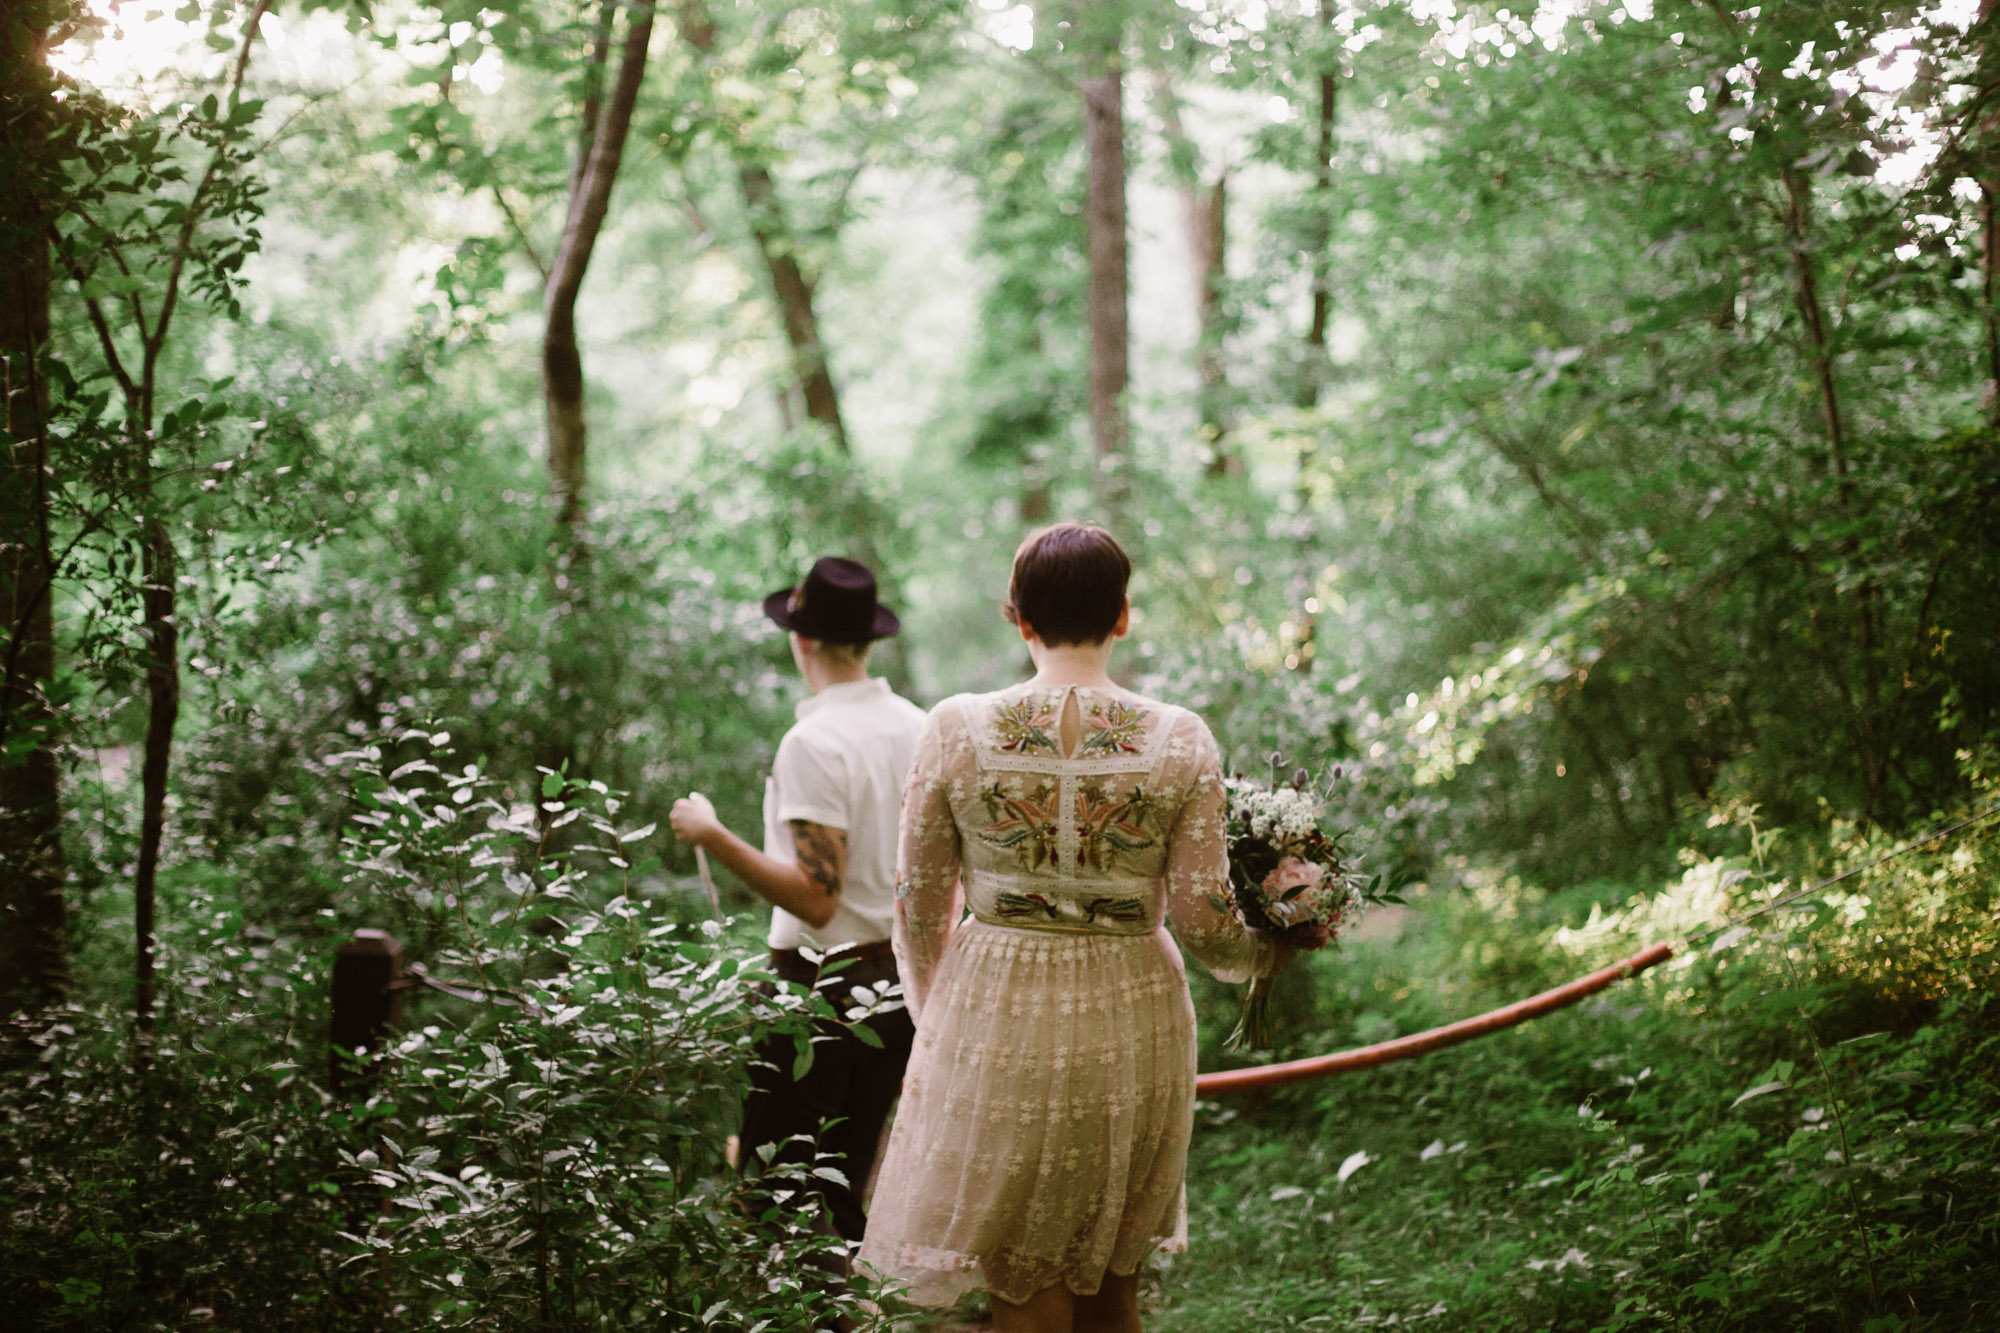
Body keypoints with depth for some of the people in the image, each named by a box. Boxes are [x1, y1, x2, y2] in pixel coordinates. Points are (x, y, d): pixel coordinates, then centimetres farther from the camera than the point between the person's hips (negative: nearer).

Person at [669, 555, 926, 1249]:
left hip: (821, 985, -8)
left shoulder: (814, 742, -17)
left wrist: (715, 837, -18)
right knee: (844, 1196, 15)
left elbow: (816, 899, -22)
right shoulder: (919, 728, 5)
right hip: (898, 984, 8)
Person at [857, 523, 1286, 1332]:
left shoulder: (956, 730, -7)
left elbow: (918, 903, 1)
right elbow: (1202, 917, -7)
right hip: (1131, 1025, 1)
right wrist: (1265, 955, 15)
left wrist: (931, 1014, 18)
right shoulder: (1179, 742, -7)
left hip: (996, 1021, -1)